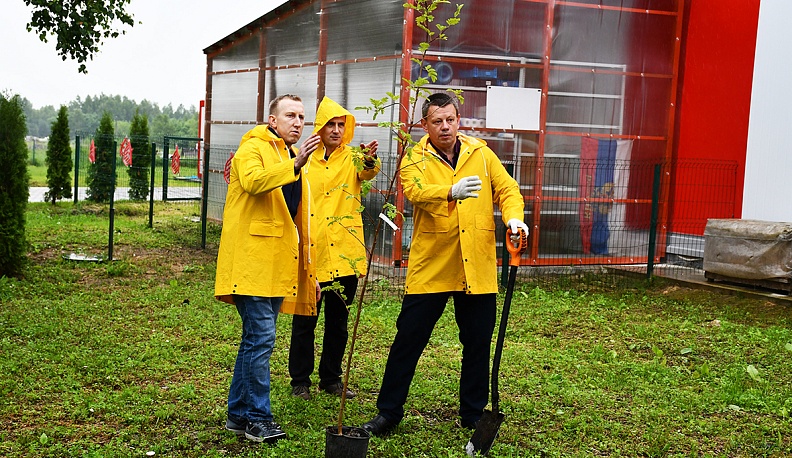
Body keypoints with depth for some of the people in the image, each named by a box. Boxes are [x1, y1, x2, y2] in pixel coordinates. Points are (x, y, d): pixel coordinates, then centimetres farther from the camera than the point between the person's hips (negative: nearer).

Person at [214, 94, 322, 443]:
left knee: (256, 339, 12)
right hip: (253, 260, -8)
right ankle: (257, 417, -2)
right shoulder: (253, 147, -3)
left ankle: (239, 415, 20)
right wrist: (295, 163, -34)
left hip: (277, 265, 9)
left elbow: (299, 220, 25)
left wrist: (308, 270, 21)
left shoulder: (293, 159, 22)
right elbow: (253, 180, -27)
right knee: (261, 338, -11)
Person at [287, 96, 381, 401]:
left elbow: (367, 172, -21)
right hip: (311, 254, -1)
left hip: (344, 253, 1)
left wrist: (370, 161, -44)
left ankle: (331, 379, 24)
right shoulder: (304, 160, 4)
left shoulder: (352, 158, 3)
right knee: (305, 321, 4)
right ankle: (300, 381, 16)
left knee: (338, 322, 11)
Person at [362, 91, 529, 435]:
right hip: (430, 266, -2)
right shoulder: (415, 159, -1)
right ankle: (389, 411, 17)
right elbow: (415, 191, -22)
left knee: (478, 343, 11)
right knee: (408, 339, 3)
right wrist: (452, 191, -41)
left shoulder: (481, 153, 9)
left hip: (477, 268, 3)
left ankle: (473, 413, 27)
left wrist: (513, 216, -13)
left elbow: (507, 189, 9)